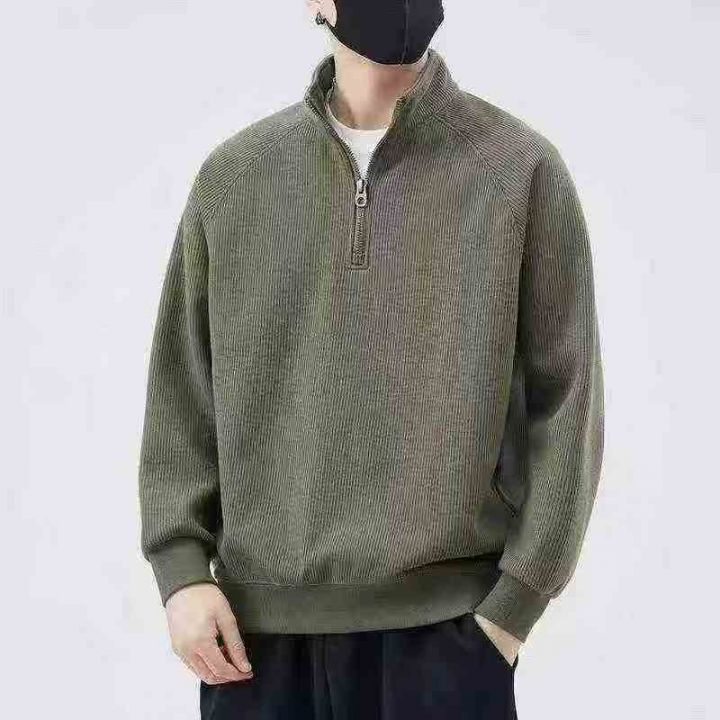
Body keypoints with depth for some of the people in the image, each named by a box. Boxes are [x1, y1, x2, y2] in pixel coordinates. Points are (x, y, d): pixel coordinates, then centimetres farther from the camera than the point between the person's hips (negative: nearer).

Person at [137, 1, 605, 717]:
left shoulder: (521, 169, 1)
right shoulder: (232, 176, 8)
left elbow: (564, 398, 0)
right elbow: (180, 392, 9)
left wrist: (516, 597, -5)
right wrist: (182, 564, -1)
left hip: (447, 624, -2)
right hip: (258, 622, 2)